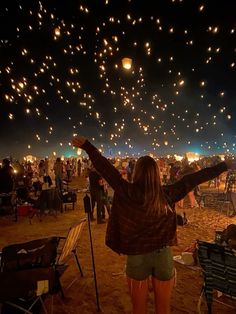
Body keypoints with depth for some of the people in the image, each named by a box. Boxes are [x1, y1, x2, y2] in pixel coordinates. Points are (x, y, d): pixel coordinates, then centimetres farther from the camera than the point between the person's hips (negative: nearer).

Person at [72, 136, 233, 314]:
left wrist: (87, 146, -9)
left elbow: (106, 169, -15)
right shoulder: (168, 194, -12)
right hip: (164, 256, 2)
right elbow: (194, 179, -6)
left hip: (137, 257, -1)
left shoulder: (128, 193, -17)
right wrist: (225, 165, 4)